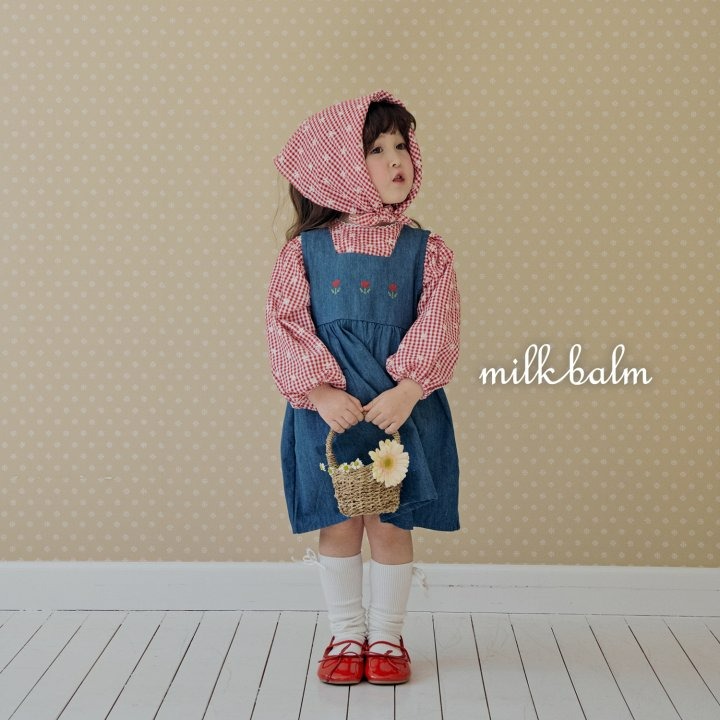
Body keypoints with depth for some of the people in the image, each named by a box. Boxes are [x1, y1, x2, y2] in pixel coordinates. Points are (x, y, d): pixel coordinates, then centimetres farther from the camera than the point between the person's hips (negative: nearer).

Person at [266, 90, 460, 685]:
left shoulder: (426, 251, 1)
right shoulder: (304, 251, -1)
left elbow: (437, 328, -8)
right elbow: (287, 326, -5)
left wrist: (405, 391, -20)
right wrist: (321, 392, -16)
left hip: (403, 411, 0)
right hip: (328, 413, 0)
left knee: (392, 525, 8)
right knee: (337, 524, 8)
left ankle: (387, 636, 26)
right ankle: (346, 636, 26)